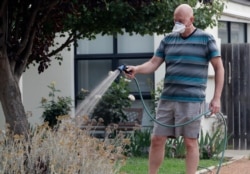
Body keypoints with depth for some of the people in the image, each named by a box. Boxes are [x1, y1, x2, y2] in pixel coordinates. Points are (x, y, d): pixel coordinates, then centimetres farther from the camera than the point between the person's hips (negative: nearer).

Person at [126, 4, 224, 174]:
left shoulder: (206, 39, 0)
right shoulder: (168, 39, 12)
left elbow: (219, 68, 0)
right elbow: (153, 64, 10)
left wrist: (216, 98, -6)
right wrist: (137, 69, -12)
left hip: (192, 100, -4)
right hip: (168, 99, 4)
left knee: (190, 142, -1)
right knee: (157, 139, 4)